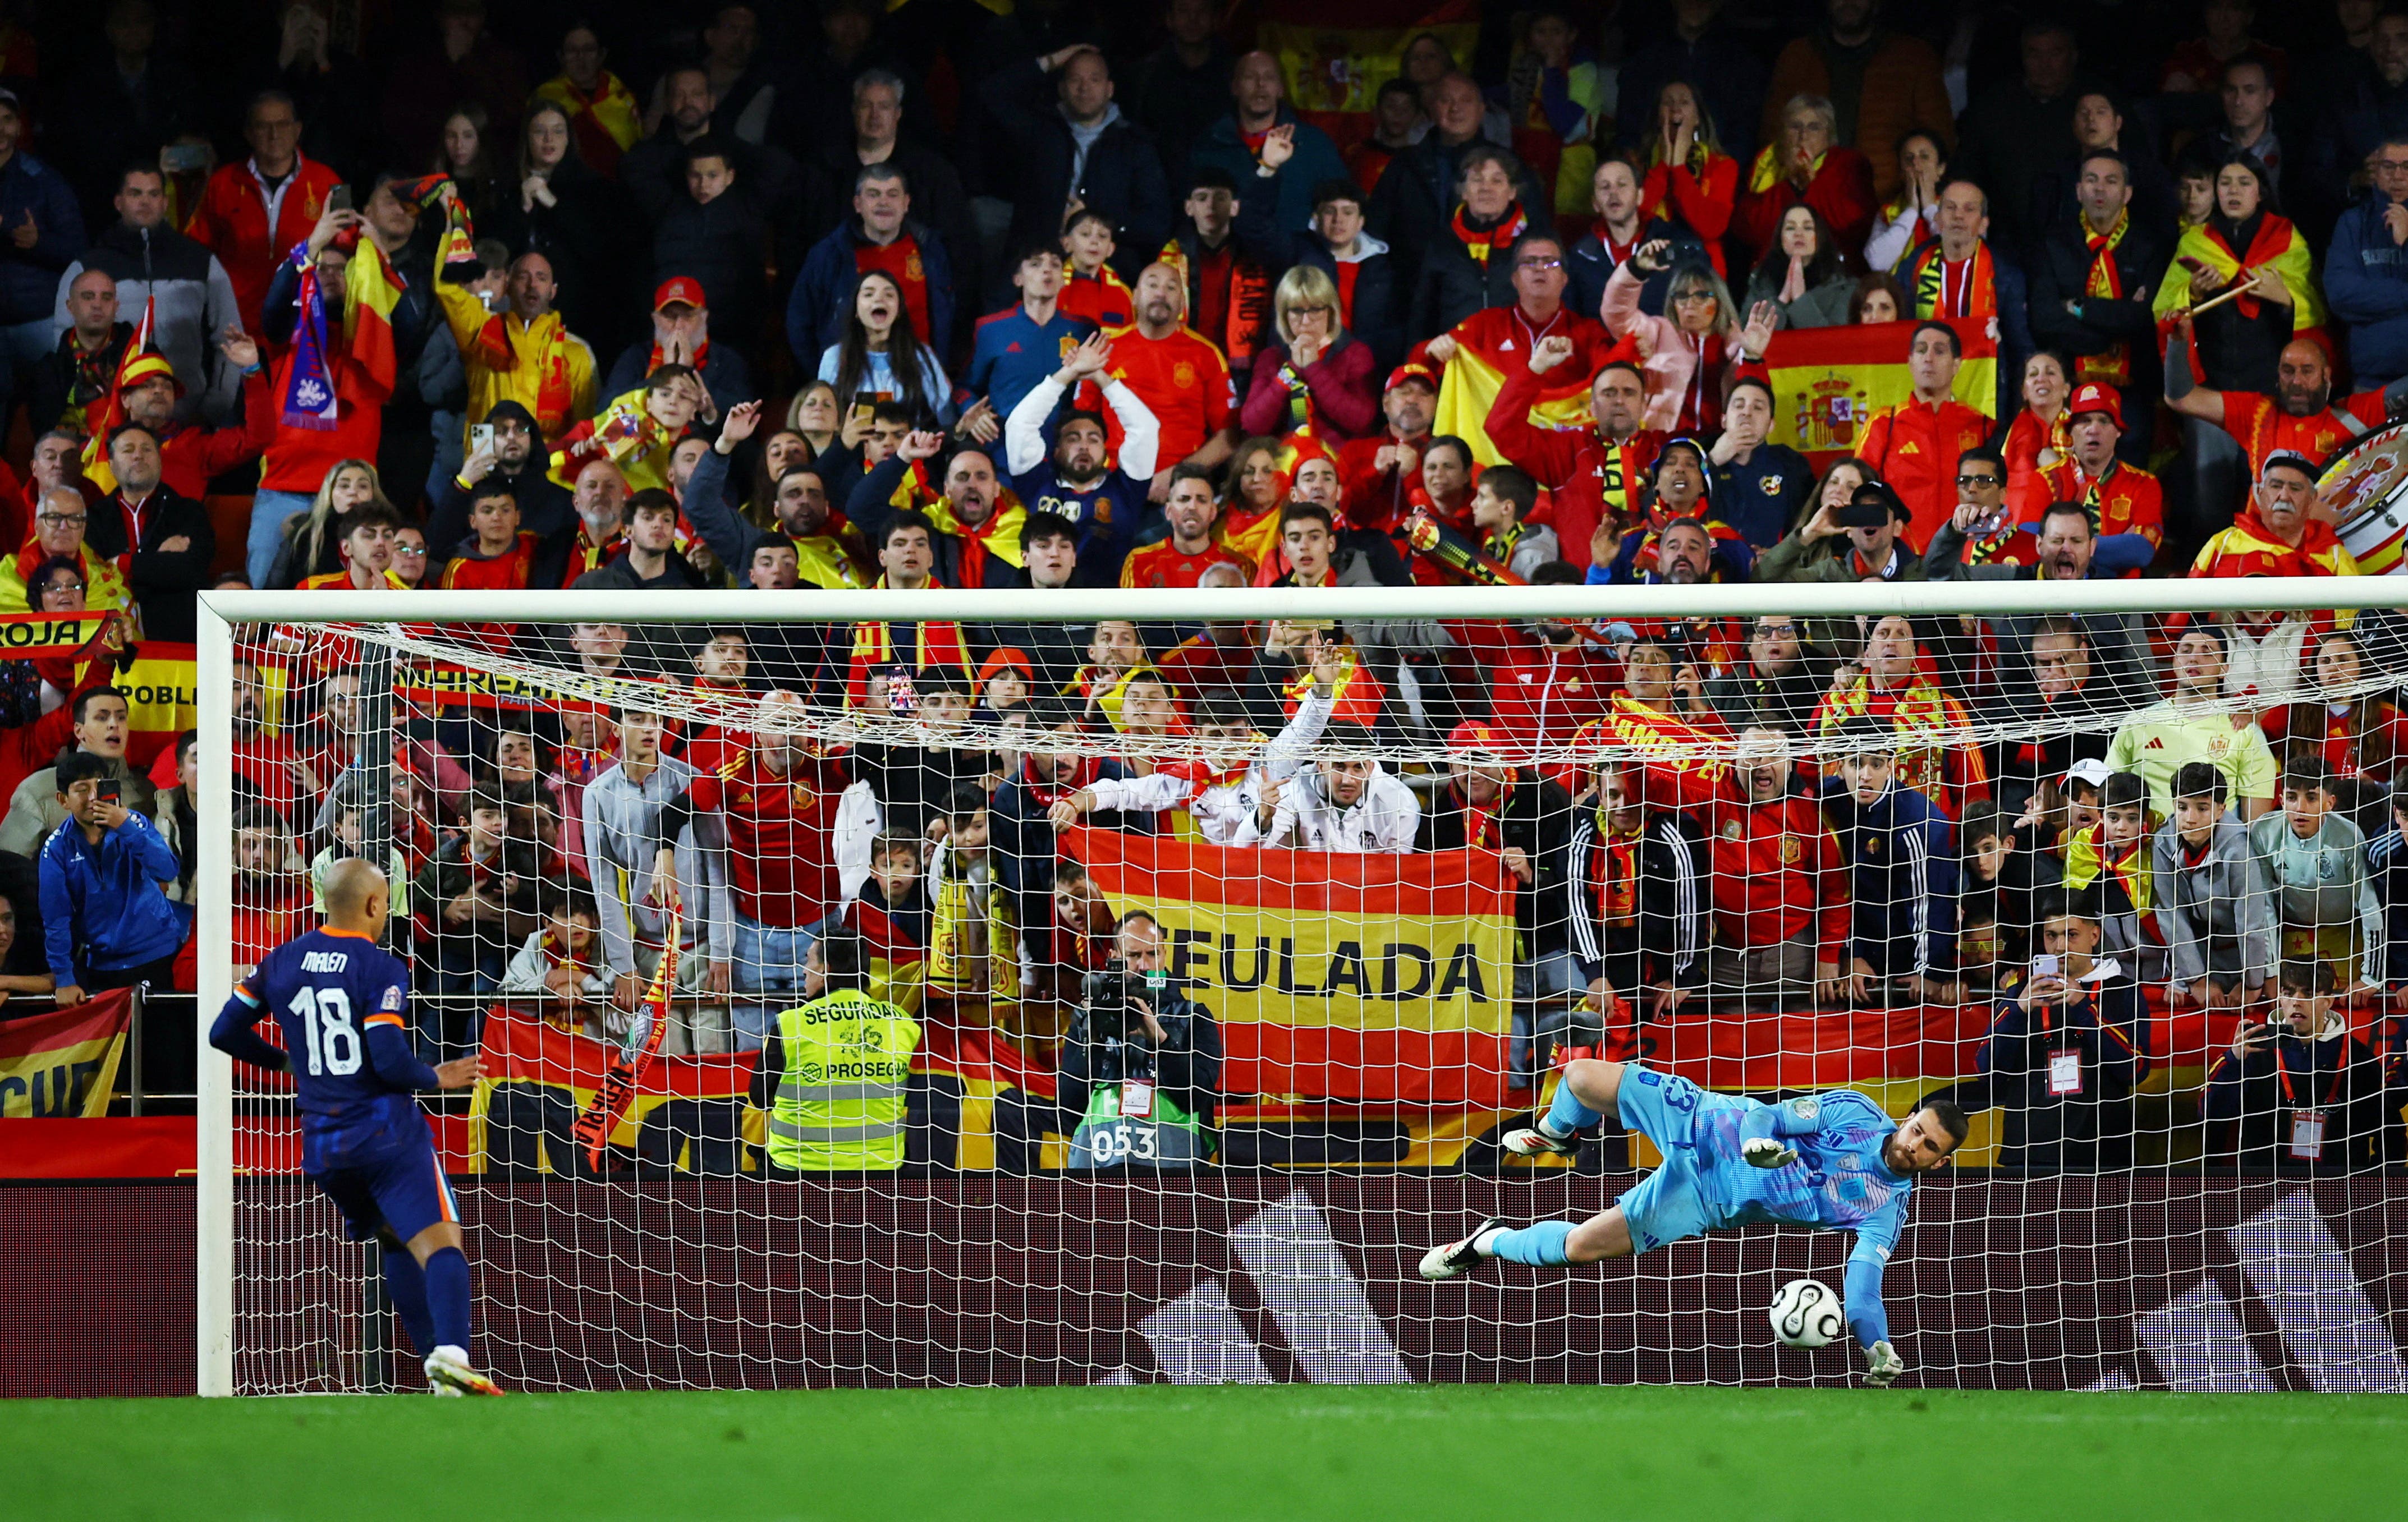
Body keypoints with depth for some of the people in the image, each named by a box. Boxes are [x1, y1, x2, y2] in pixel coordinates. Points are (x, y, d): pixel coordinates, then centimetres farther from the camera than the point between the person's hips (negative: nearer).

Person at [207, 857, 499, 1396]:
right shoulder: (382, 969, -10)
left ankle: (434, 1361, 16)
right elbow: (390, 1061, -18)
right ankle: (451, 1353, -36)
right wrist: (437, 1079, 1)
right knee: (441, 1244, -13)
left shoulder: (282, 963, 8)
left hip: (322, 1143, 6)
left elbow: (225, 1034, 14)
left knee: (398, 1243, 23)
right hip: (386, 1131, -6)